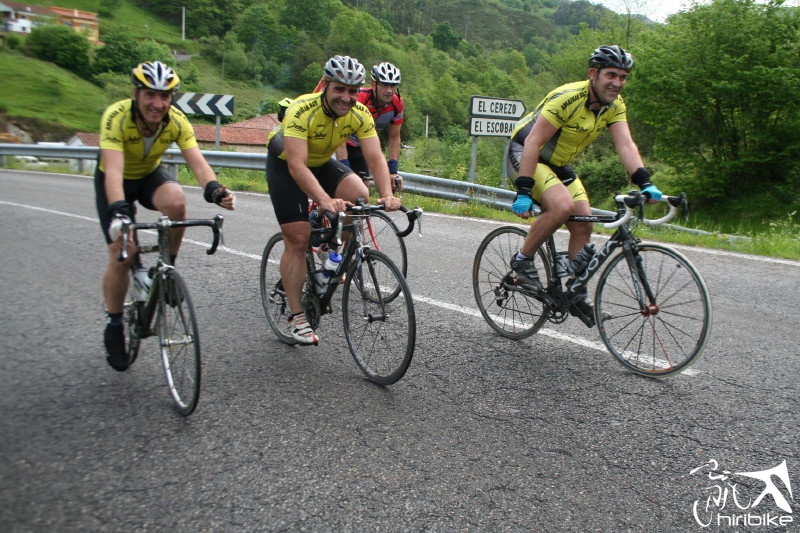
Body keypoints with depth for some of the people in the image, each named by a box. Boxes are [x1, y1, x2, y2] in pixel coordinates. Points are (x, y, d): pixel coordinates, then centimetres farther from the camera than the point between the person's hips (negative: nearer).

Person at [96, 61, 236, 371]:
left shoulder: (177, 121, -24)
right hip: (115, 179, -2)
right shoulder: (116, 117, -33)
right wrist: (119, 211, -60)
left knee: (176, 202, -33)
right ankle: (114, 326, 10)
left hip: (151, 174, 2)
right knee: (122, 253, -12)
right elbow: (114, 170, -44)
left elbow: (197, 161, -34)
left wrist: (213, 189, -55)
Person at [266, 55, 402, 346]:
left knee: (359, 194, -22)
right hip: (285, 164, -4)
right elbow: (297, 165, -43)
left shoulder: (360, 114, -21)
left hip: (322, 162, 5)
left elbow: (375, 158, -27)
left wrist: (387, 195, -45)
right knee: (297, 239, -9)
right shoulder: (301, 111, -34)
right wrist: (325, 200, -57)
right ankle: (295, 317, 1)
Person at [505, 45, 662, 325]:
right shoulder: (567, 98, -28)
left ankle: (576, 294, 10)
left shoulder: (615, 105, -6)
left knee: (583, 225, -2)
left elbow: (625, 145, -14)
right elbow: (533, 143, -30)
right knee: (562, 205, -30)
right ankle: (522, 259, -10)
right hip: (524, 154, -7)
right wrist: (523, 192, -34)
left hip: (558, 163, 7)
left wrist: (645, 183, -29)